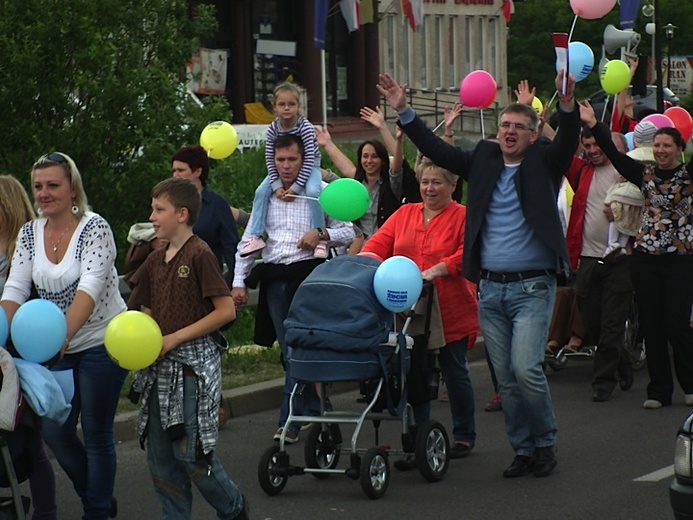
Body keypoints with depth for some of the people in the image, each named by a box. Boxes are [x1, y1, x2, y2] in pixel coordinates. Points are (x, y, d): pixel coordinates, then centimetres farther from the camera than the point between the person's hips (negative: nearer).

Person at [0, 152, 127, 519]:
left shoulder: (94, 228, -16)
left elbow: (90, 286, -29)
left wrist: (64, 333, -44)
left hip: (101, 342, -6)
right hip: (59, 348, 6)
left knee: (96, 433, 1)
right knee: (54, 431, 6)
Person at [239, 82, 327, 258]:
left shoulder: (305, 127, -25)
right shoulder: (273, 129, -13)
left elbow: (309, 159, -26)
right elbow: (270, 159, -9)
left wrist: (295, 187, -28)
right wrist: (277, 185, -20)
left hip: (308, 167, -4)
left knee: (312, 191, -32)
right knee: (261, 192, -14)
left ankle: (320, 239, -23)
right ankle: (256, 237, -7)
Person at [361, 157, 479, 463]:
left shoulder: (463, 217, -1)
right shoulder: (404, 214, 14)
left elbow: (467, 253, -15)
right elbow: (379, 243, 6)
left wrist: (437, 270, -27)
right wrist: (367, 260, -15)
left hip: (451, 312, -4)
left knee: (455, 373, 8)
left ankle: (464, 436, 24)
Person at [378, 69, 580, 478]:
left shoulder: (543, 163, 2)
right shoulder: (484, 161, 12)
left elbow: (568, 140, -15)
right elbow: (436, 149, 11)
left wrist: (567, 102, -33)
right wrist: (403, 111, 2)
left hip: (533, 286, -4)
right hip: (490, 289, 4)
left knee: (526, 369, -15)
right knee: (507, 379, 6)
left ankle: (546, 441, 5)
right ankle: (523, 449, 17)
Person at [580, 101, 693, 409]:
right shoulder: (645, 174, 7)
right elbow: (614, 155, 0)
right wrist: (593, 126, -8)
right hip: (645, 257, 3)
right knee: (651, 325, 4)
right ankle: (659, 390, 12)